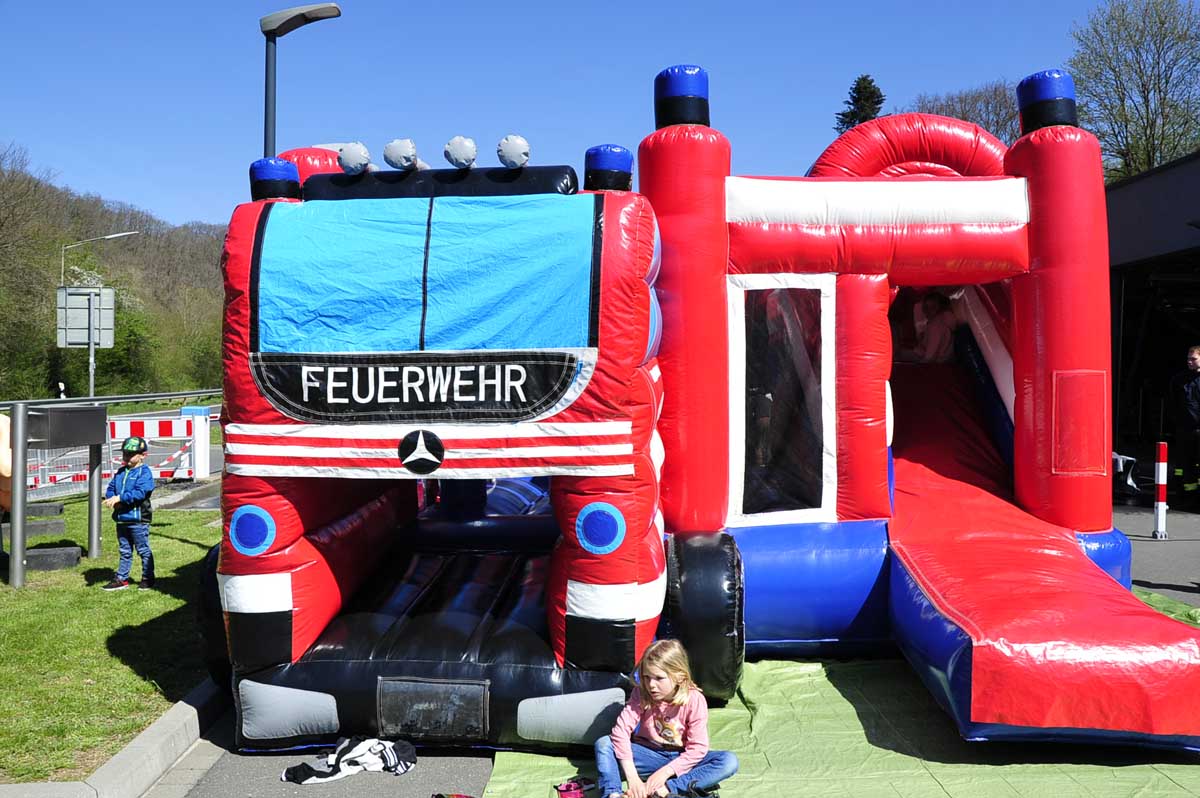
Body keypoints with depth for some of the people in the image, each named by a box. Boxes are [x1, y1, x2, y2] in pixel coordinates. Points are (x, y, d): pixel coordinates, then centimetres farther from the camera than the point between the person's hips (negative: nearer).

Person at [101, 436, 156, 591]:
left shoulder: (144, 472, -10)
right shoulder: (120, 472, 13)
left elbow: (139, 493, -22)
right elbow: (111, 489, 11)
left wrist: (119, 498, -24)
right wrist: (112, 499, -10)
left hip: (138, 520, -7)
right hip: (121, 519, 7)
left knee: (143, 550, 4)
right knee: (125, 551, 16)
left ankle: (148, 579, 14)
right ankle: (121, 579, 22)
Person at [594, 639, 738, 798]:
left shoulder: (694, 700, -18)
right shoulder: (641, 694, -14)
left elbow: (697, 748, -19)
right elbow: (621, 730, -24)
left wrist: (664, 772, -27)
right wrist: (632, 778, -33)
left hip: (680, 759, -1)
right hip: (649, 754, 1)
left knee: (729, 762, -28)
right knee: (603, 744, -21)